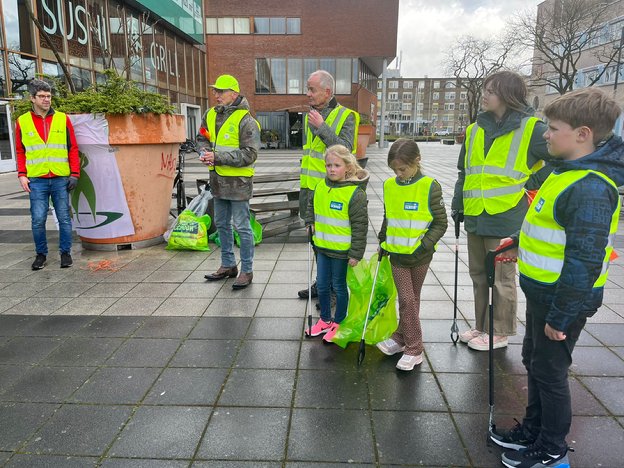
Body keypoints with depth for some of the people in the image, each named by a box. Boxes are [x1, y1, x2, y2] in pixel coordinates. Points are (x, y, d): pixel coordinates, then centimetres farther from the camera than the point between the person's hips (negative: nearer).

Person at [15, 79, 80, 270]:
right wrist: (22, 175, 0)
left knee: (64, 219, 4)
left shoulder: (63, 119, 5)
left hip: (61, 179, 0)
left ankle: (65, 252, 18)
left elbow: (73, 148, 6)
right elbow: (20, 152, 11)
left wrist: (75, 173, -1)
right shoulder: (22, 121, 6)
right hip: (36, 180, 0)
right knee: (38, 220, 2)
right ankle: (41, 254, 18)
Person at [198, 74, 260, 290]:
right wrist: (205, 151, -3)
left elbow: (249, 154, -20)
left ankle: (247, 270, 11)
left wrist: (218, 157, -23)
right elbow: (202, 138, 20)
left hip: (238, 181, -8)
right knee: (221, 224, 17)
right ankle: (228, 265, 32)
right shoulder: (210, 115, 7)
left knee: (242, 226, -1)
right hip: (218, 179, 8)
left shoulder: (246, 121, -15)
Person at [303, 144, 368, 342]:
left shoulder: (355, 193, -17)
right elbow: (311, 205, 24)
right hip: (322, 246, 6)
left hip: (341, 251, -6)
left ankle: (338, 323, 28)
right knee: (322, 285, 16)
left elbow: (360, 226, -16)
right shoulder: (320, 187, 1)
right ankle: (325, 320, 35)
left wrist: (356, 253, -16)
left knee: (339, 287, 9)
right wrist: (310, 222, 9)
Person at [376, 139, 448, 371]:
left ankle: (402, 337, 25)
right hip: (397, 254, 3)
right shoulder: (389, 185, 2)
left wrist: (424, 245, -15)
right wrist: (383, 241, 13)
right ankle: (413, 347, 17)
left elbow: (440, 223, -6)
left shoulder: (429, 186, -11)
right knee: (406, 299, 3)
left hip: (419, 256, -3)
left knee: (412, 298, 11)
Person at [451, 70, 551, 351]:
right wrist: (458, 204, 12)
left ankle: (499, 333, 21)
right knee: (479, 275, 16)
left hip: (506, 218, -6)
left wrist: (532, 183, -5)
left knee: (502, 279, 6)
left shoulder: (531, 129, -8)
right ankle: (482, 326, 31)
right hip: (476, 217, 6)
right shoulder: (475, 129, 10)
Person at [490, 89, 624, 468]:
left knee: (549, 370, 7)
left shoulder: (589, 189, -27)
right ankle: (534, 430, 41)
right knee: (534, 360, 21)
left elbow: (585, 262, -28)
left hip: (563, 299, -10)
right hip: (542, 291, 10)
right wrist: (520, 244, 29)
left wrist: (561, 317, -23)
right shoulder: (570, 171, 5)